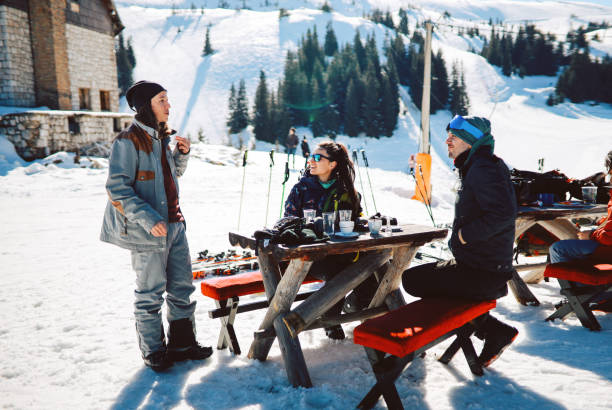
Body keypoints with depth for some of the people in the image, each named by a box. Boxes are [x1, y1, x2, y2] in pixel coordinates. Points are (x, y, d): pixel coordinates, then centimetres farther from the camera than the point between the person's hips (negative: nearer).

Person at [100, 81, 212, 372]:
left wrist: (182, 154, 5)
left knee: (182, 286, 13)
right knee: (150, 292, 4)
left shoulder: (160, 137, 12)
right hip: (148, 230, -8)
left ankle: (182, 343, 28)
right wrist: (149, 219, -25)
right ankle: (153, 351, 20)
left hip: (174, 224, 8)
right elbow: (117, 188, -17)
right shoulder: (128, 141, -12)